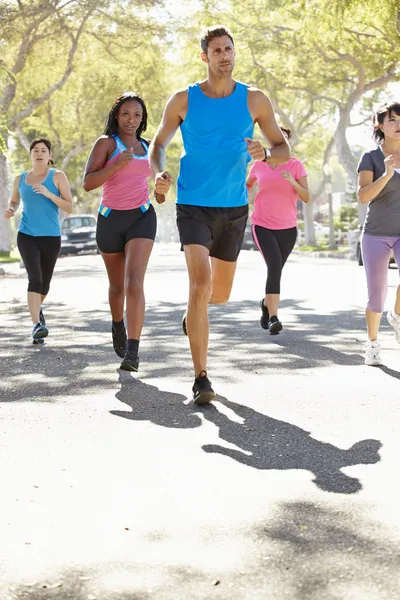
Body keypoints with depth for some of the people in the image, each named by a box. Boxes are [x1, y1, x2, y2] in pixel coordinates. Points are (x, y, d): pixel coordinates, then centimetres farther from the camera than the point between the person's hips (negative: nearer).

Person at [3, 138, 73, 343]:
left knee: (45, 283, 13)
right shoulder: (20, 179, 8)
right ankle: (37, 325, -24)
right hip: (26, 236, 0)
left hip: (51, 237, 0)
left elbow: (69, 207, -5)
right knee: (35, 278, -19)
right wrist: (10, 210, 2)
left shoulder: (58, 176, 0)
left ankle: (37, 308, 45)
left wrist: (49, 194, -18)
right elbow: (14, 201, 25)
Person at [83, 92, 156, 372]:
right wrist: (118, 164, -25)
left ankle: (133, 351, -22)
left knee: (134, 283, -18)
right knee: (117, 286, 15)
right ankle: (118, 325, 47)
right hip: (111, 219, -1)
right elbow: (88, 183, -15)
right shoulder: (106, 143, -5)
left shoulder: (146, 147, 10)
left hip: (142, 217, 1)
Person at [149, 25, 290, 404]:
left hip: (233, 208, 3)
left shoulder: (254, 100, 1)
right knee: (200, 284, -20)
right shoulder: (184, 100, -1)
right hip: (193, 206, -3)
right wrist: (158, 174, -15)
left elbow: (283, 150, 5)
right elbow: (158, 145, 8)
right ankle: (201, 378, -16)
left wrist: (264, 154, -19)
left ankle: (194, 312, 53)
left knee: (220, 295, 13)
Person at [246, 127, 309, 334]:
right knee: (275, 266, -22)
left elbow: (306, 197, -8)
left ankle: (266, 303, 43)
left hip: (287, 228, 1)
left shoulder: (296, 165, -2)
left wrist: (293, 182, -24)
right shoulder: (258, 165, 3)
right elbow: (248, 185, 24)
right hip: (262, 226, -1)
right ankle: (273, 318, -24)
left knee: (275, 270, 12)